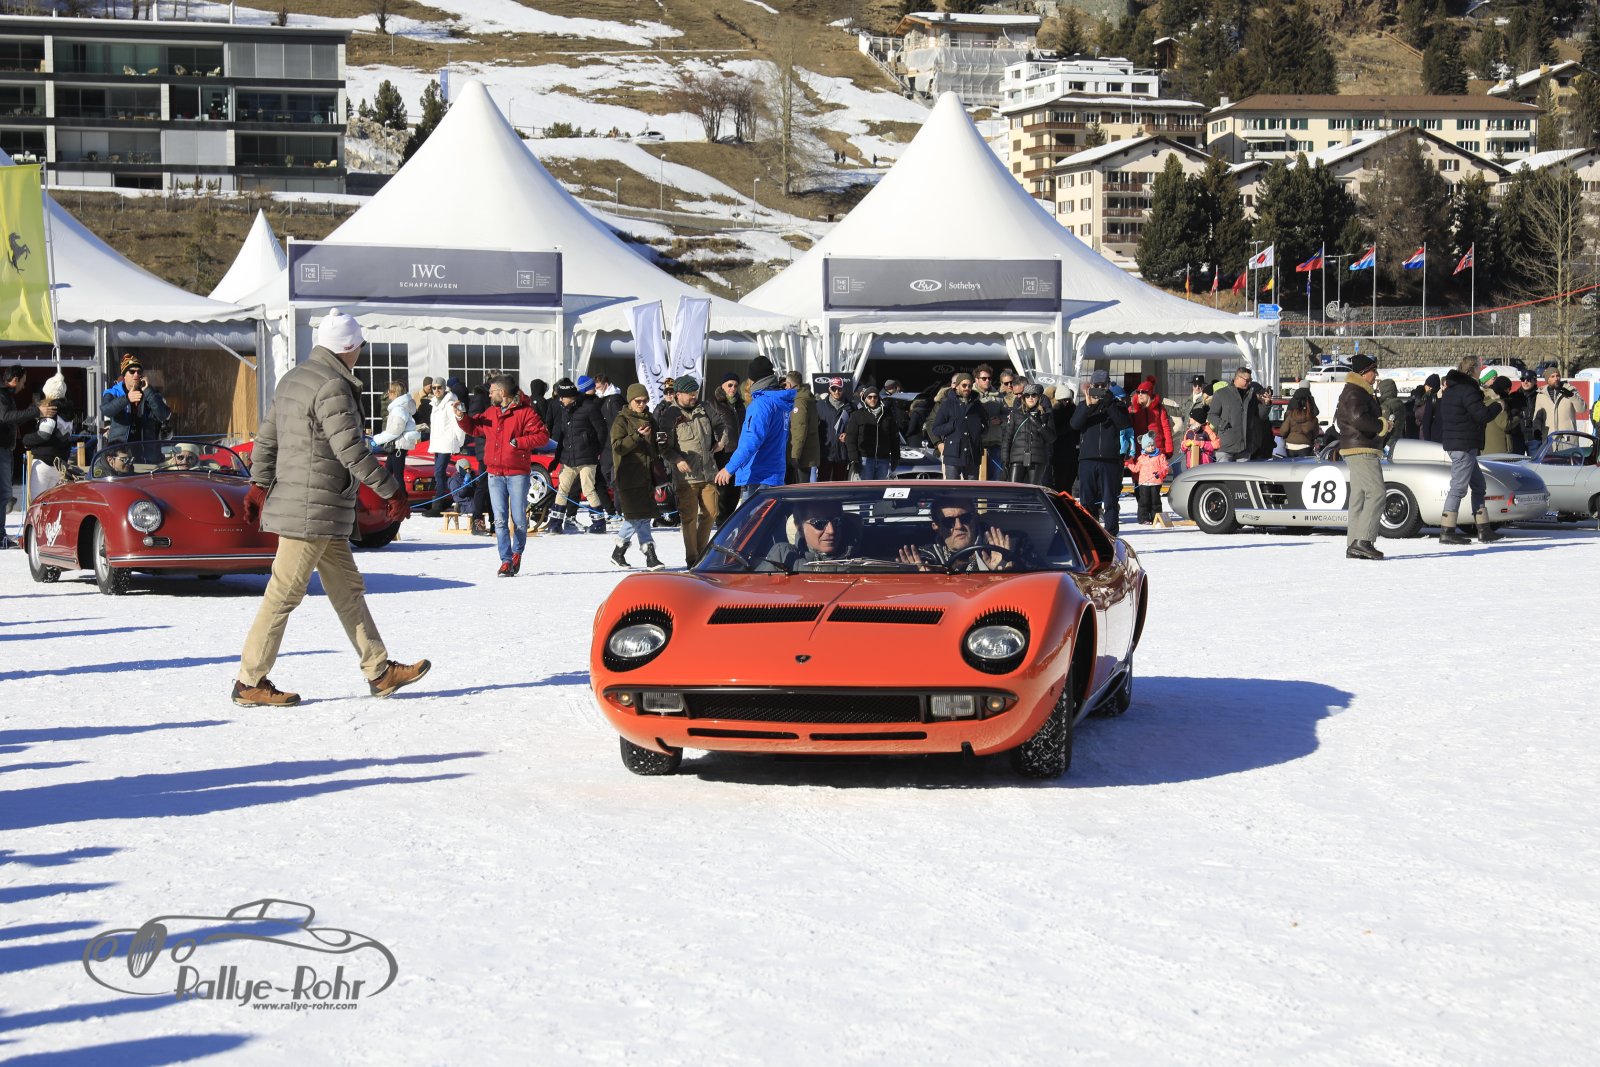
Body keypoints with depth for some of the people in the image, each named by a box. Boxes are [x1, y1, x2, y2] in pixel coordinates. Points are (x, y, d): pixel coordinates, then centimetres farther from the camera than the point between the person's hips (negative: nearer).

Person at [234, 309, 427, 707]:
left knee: (347, 589, 13)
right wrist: (391, 491, -14)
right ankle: (249, 682, 0)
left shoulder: (292, 379, 13)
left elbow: (267, 438, 17)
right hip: (313, 510, -10)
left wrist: (259, 484, 21)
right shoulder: (332, 387, -17)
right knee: (284, 594, -5)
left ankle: (379, 671, 17)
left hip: (323, 515, 10)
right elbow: (351, 450, -21)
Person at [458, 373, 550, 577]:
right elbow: (474, 428, 27)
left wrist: (518, 442, -17)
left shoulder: (524, 412, -6)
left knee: (519, 519, -1)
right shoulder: (490, 413, 13)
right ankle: (506, 561, -1)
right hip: (495, 473, 5)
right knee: (500, 520, -2)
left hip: (517, 473, -5)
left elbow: (542, 436, -11)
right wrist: (461, 417, 8)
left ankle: (517, 553, 23)